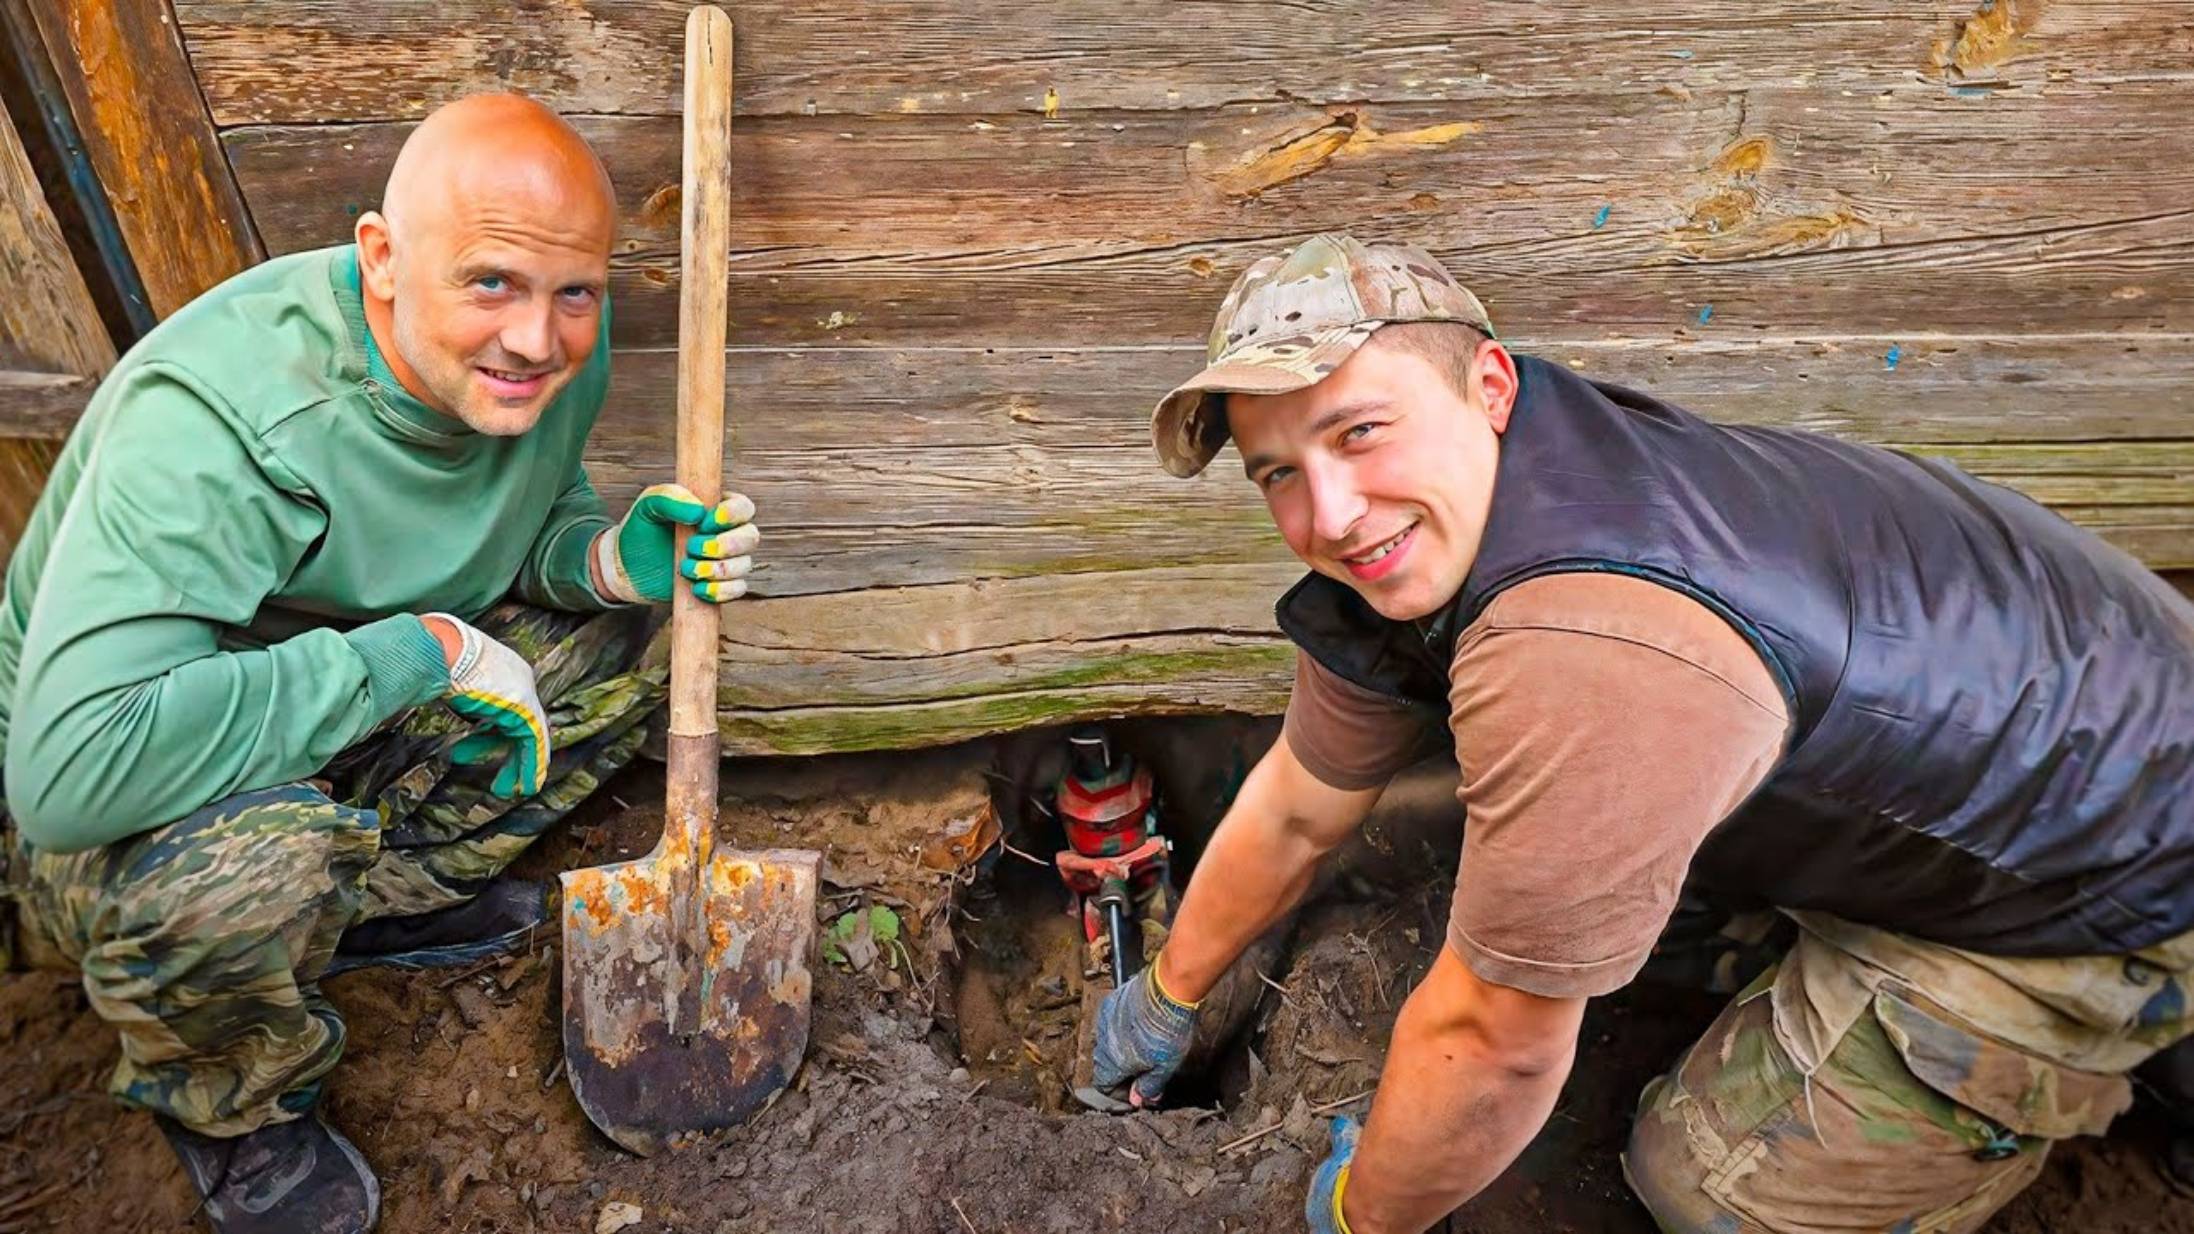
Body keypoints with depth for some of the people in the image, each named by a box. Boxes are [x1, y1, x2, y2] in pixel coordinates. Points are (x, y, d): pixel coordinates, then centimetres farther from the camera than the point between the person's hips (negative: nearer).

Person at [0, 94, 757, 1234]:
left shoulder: (556, 346, -15)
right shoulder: (212, 424, -36)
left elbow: (534, 514, 5)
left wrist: (612, 558, -20)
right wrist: (425, 648, -37)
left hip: (365, 713, 6)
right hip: (108, 813, -6)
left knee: (628, 633, -6)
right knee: (256, 854, -38)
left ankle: (372, 895, 6)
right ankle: (227, 1104, -1)